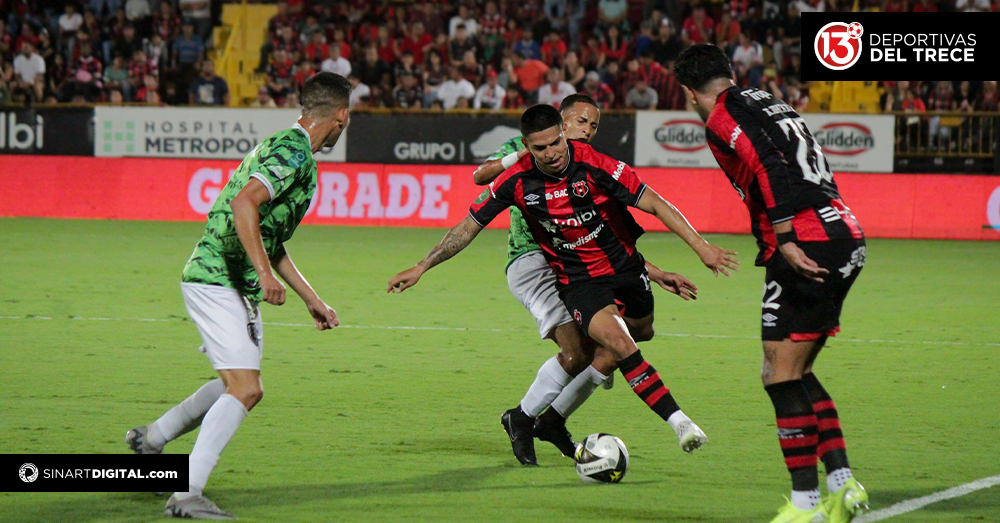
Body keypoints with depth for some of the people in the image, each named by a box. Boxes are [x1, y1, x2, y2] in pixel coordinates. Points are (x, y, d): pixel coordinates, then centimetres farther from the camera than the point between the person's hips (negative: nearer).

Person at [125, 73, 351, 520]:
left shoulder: (288, 149, 19)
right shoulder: (292, 152, -14)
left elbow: (271, 242, 26)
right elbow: (244, 202, -29)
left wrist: (311, 299, 28)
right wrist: (265, 272, -31)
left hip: (239, 287, 10)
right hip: (217, 279, -10)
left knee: (238, 384, 19)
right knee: (246, 389, -16)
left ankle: (152, 437, 34)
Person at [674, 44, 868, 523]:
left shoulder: (722, 119, -3)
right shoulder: (768, 102, 23)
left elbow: (769, 171, -18)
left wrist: (785, 242, -21)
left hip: (808, 247, -9)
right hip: (846, 237, 9)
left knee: (781, 374, -4)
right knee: (794, 372, 16)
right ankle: (842, 483, 10)